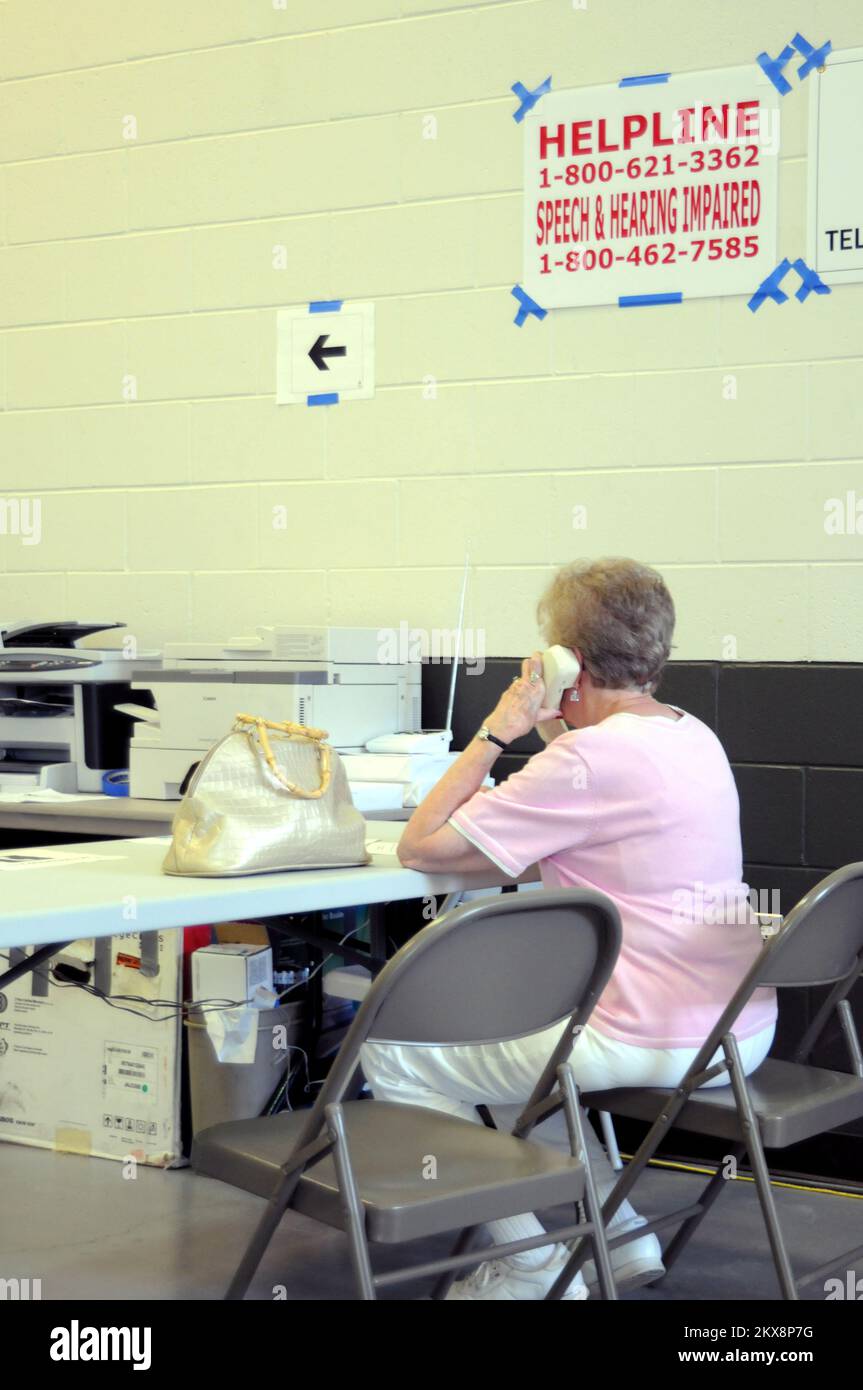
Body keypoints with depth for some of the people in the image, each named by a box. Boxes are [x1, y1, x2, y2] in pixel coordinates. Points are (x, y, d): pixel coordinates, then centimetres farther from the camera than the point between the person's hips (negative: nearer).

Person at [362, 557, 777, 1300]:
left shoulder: (590, 759, -20)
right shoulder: (693, 735, 9)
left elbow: (422, 845, -16)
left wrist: (497, 730, -9)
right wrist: (557, 733, 13)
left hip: (657, 1043, -10)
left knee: (394, 1051, 3)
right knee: (501, 1025, 31)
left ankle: (533, 1265, 9)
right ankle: (619, 1234, 27)